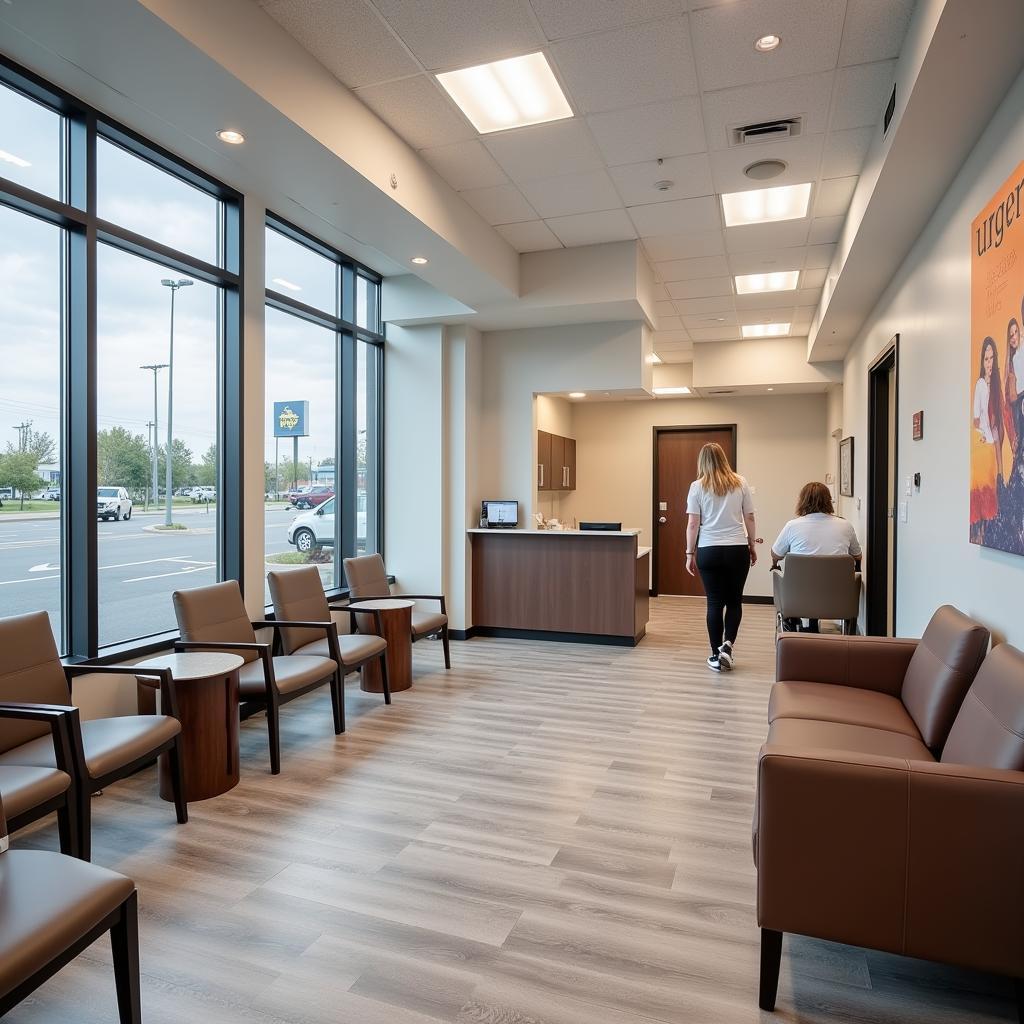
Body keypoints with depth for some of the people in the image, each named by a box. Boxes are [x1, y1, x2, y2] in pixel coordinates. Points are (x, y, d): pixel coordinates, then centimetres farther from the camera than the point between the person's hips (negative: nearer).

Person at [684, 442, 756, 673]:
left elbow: (692, 524, -5)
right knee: (734, 601, 14)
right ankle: (727, 645, 0)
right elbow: (749, 518, 4)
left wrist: (690, 553, 2)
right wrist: (752, 545, 16)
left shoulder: (698, 486, -2)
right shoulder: (740, 483, 2)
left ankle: (716, 655, 12)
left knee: (715, 603, 6)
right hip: (737, 550, 1)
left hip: (709, 551, -1)